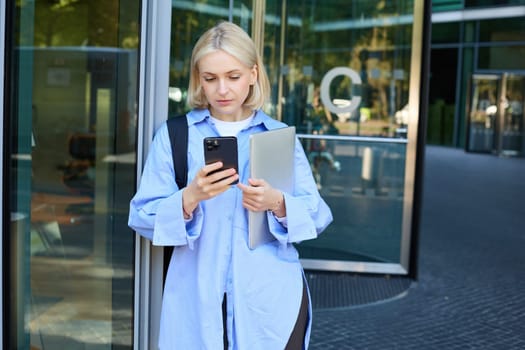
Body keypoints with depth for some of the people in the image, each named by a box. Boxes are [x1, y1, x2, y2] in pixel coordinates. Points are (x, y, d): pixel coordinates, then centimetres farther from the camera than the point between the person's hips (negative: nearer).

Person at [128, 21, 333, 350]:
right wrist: (189, 198, -22)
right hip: (198, 298, 0)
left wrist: (278, 204, -16)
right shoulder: (173, 135, 1)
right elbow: (142, 218, -5)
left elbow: (318, 216, 2)